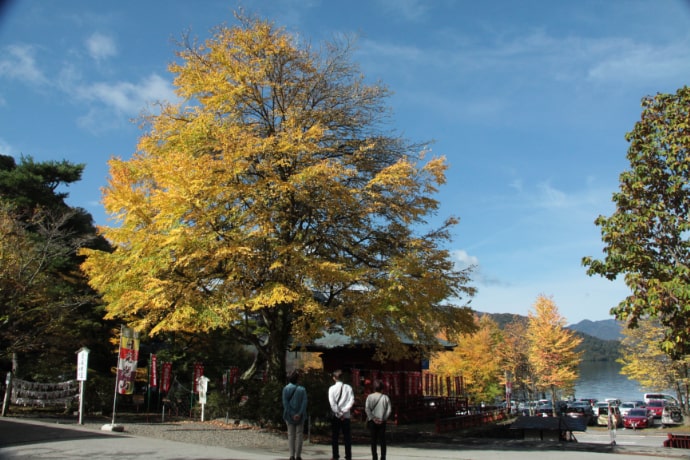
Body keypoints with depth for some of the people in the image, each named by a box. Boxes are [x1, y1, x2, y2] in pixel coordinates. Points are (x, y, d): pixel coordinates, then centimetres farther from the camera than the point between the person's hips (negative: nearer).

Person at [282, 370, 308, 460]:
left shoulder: (286, 388, -3)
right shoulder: (302, 389, -4)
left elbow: (285, 402, -9)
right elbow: (304, 402, -12)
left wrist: (290, 414, -10)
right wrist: (299, 414, -15)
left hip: (290, 415, 1)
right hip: (300, 415, -1)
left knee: (291, 435, 9)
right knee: (299, 434, 7)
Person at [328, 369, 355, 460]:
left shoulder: (332, 388, -5)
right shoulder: (348, 387, 1)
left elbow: (332, 403, -12)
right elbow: (352, 401, -8)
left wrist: (339, 413, -9)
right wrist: (344, 411, -9)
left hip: (335, 416, -2)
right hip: (346, 416, 2)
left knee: (334, 436, 8)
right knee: (347, 437, 6)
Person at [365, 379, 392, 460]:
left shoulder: (370, 397, -3)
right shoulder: (385, 397, -2)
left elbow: (367, 409, -11)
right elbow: (389, 410, -6)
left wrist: (372, 418, -10)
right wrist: (384, 418, -3)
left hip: (372, 421, 0)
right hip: (382, 422, 0)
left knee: (373, 440, 7)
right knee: (382, 440, 8)